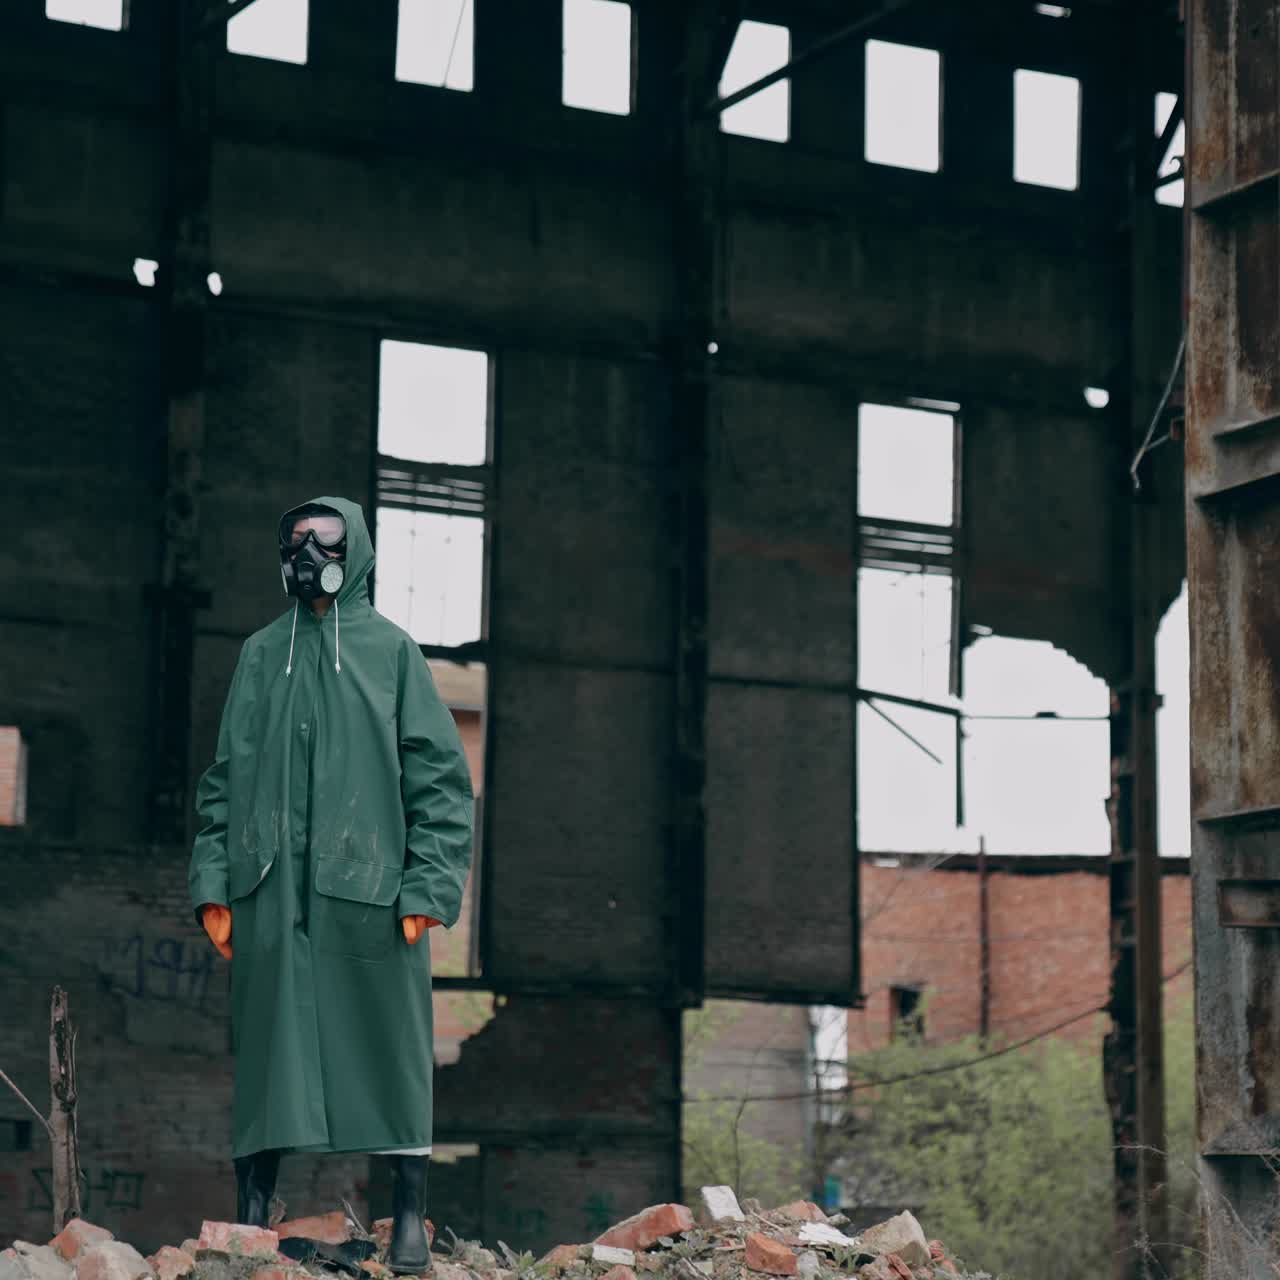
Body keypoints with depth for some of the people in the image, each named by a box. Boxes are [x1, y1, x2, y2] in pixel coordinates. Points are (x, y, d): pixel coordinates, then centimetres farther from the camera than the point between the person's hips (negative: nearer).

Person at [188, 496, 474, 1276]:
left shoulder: (390, 650, 6)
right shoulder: (262, 655, 15)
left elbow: (440, 777, 1)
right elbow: (226, 777, 15)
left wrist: (427, 885, -8)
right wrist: (214, 882, 4)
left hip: (368, 889, -2)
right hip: (272, 892, 3)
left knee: (390, 1050, 0)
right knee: (268, 1050, 3)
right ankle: (252, 1216, 8)